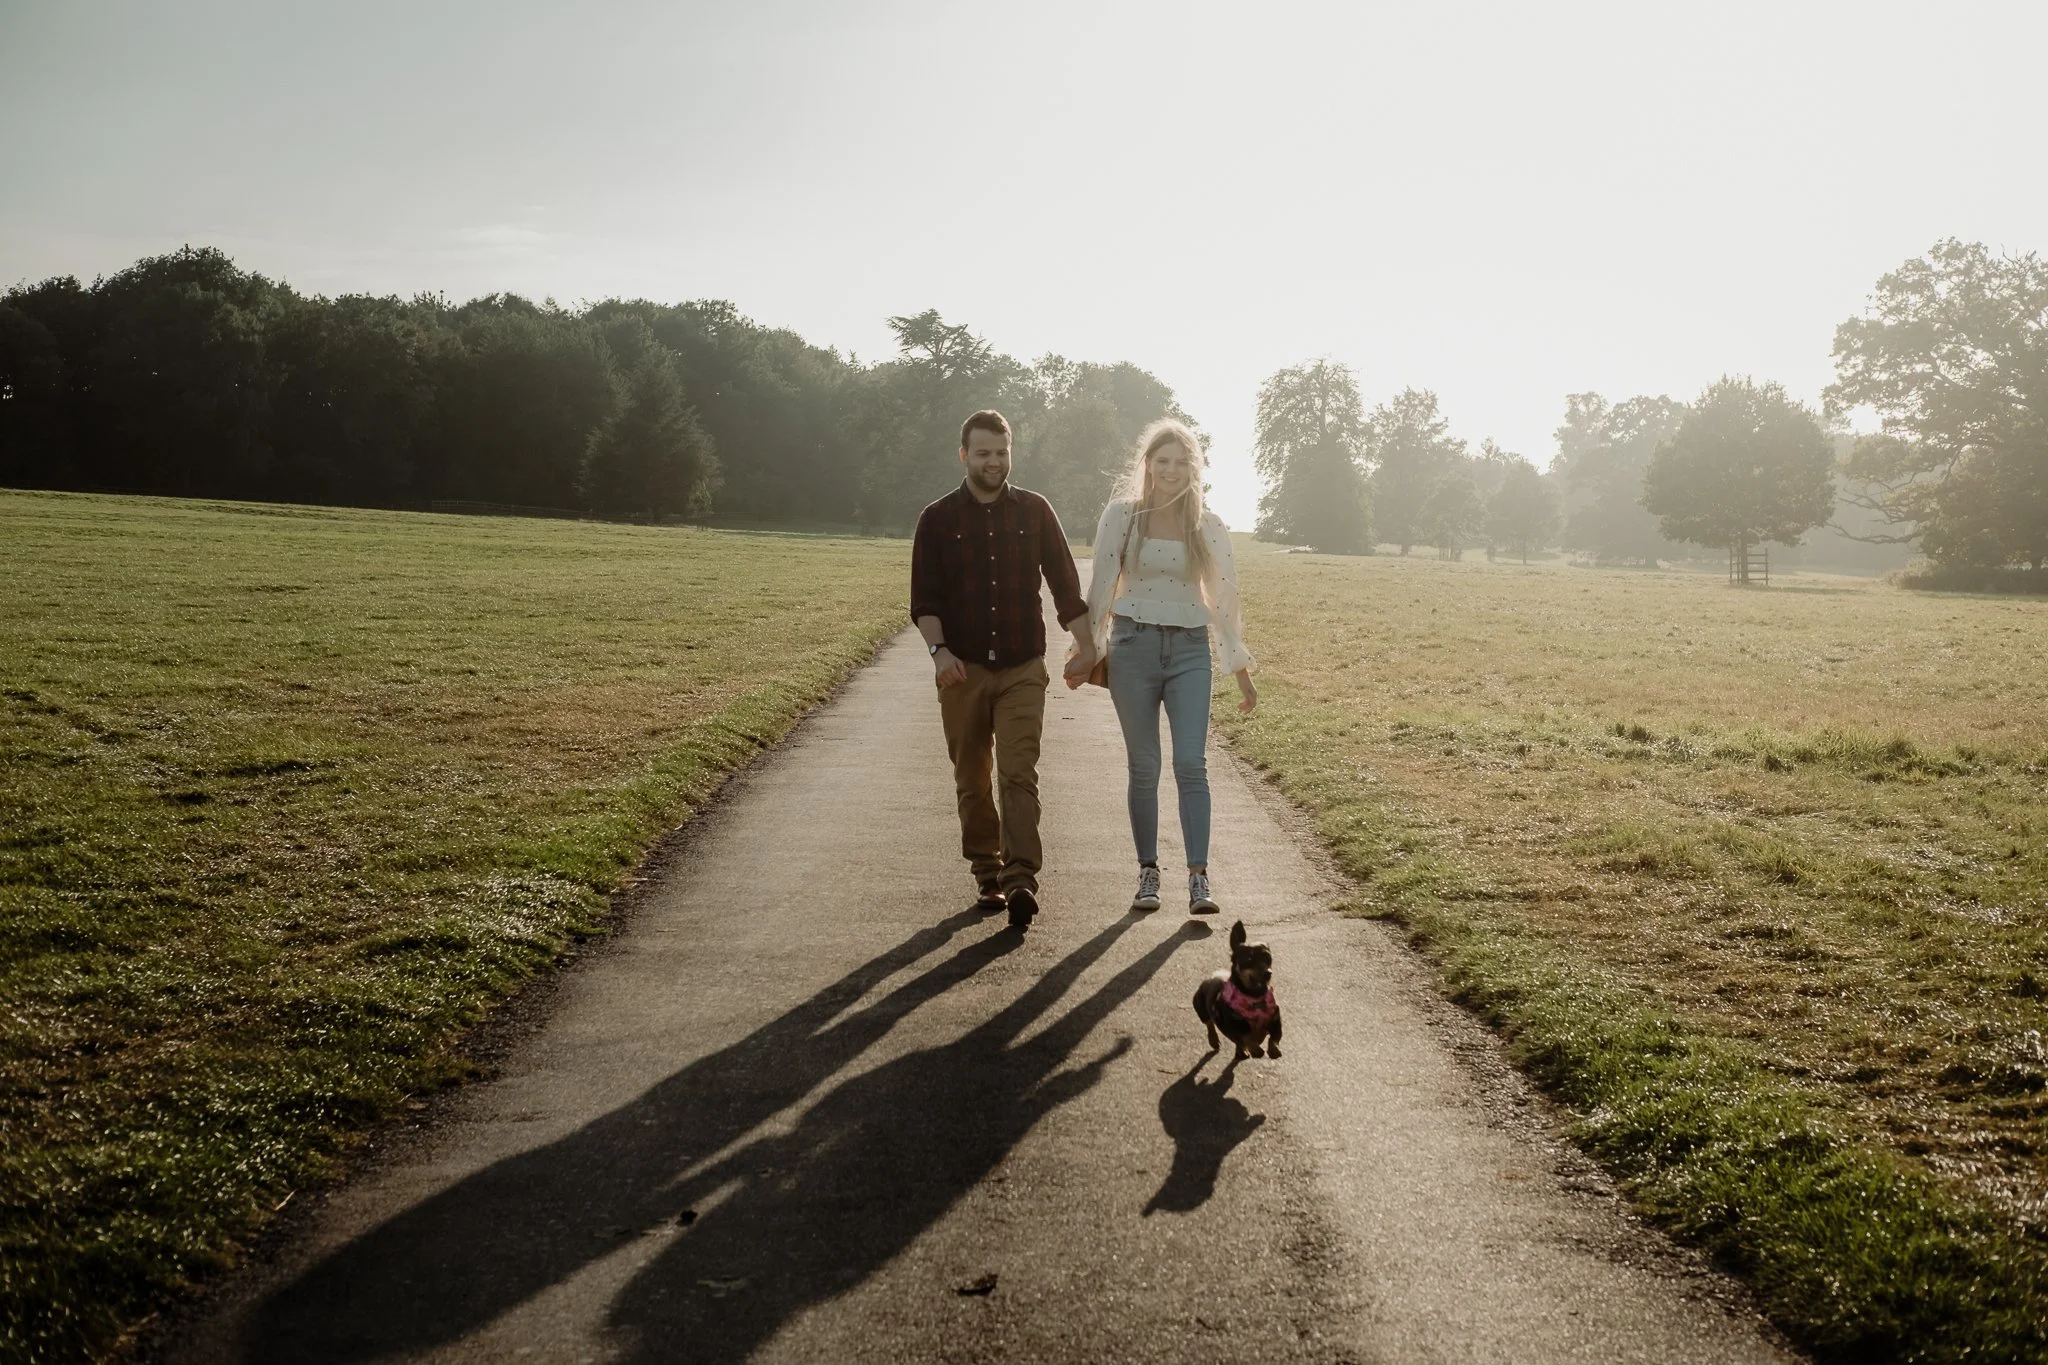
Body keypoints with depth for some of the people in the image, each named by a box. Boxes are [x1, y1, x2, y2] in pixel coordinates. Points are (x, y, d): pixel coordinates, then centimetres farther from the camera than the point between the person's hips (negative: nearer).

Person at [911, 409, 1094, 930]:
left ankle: (1021, 881, -17)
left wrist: (1086, 647, 1)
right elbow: (924, 599, 1)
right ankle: (988, 876, 20)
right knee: (971, 781, 8)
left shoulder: (1034, 511, 5)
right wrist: (938, 649, -15)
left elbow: (1065, 584, 8)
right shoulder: (938, 519, 4)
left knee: (1019, 774, -12)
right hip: (962, 670, 1)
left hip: (1022, 670, -1)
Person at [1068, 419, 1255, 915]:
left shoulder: (1208, 525, 5)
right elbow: (1101, 585, 4)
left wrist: (1241, 669, 9)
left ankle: (1198, 879, -10)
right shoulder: (1121, 515, 2)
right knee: (1143, 768, 4)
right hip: (1134, 645, 0)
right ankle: (1148, 873, 15)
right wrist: (1086, 650, 1)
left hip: (1189, 650, 1)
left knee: (1191, 764, -11)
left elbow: (1224, 596, 8)